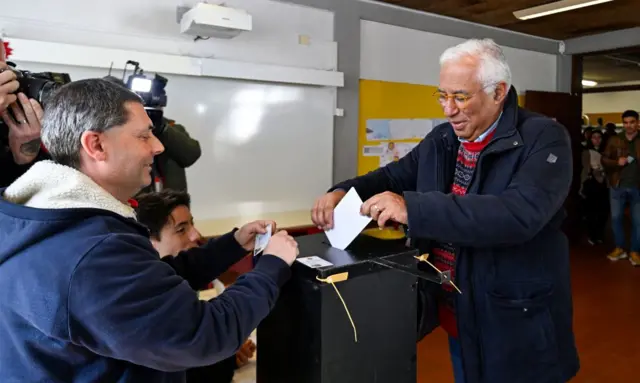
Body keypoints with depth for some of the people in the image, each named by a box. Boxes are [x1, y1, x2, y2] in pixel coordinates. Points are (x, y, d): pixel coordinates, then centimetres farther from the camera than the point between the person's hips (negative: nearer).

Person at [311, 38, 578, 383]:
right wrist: (343, 192, -8)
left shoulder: (543, 139, -16)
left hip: (517, 327, -5)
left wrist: (414, 208, -38)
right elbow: (394, 177, 13)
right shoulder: (440, 140, 3)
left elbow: (521, 213, -32)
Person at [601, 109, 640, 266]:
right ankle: (619, 248, 23)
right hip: (618, 186, 1)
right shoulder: (614, 140, 3)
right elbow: (604, 159, 4)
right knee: (616, 218, 8)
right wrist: (616, 162, -15)